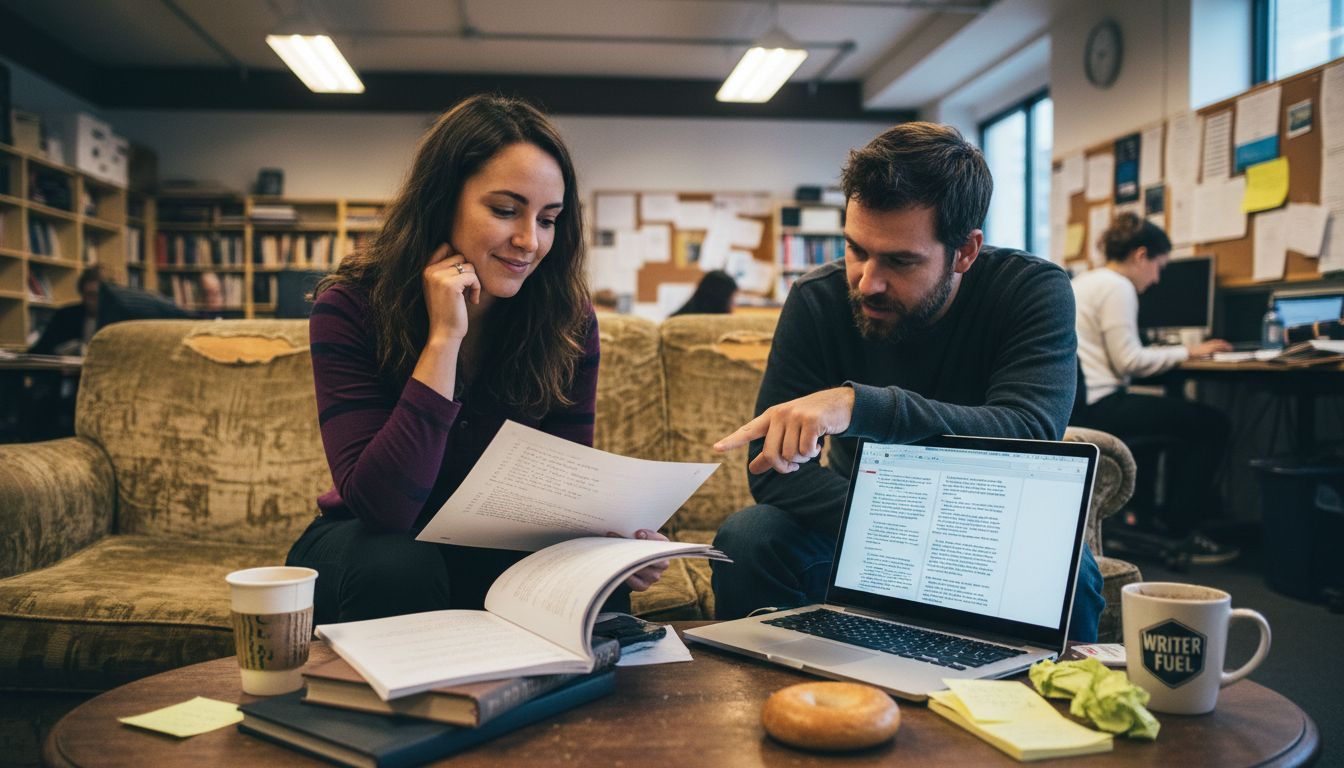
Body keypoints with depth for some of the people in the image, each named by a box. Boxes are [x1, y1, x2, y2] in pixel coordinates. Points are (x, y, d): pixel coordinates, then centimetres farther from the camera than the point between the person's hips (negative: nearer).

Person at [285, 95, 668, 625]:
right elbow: (383, 506, -28)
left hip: (497, 555, 3)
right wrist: (443, 338, -33)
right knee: (398, 566, -36)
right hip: (367, 546, -2)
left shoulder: (568, 322, -12)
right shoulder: (351, 306, -20)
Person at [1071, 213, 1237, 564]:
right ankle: (1179, 532, 5)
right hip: (1096, 407, -11)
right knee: (1211, 424, -3)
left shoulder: (1084, 281, 19)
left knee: (1191, 415, 25)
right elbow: (1129, 362, -17)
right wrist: (1187, 352, -5)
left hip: (1073, 405, 11)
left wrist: (1175, 351, 19)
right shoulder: (1117, 287, -12)